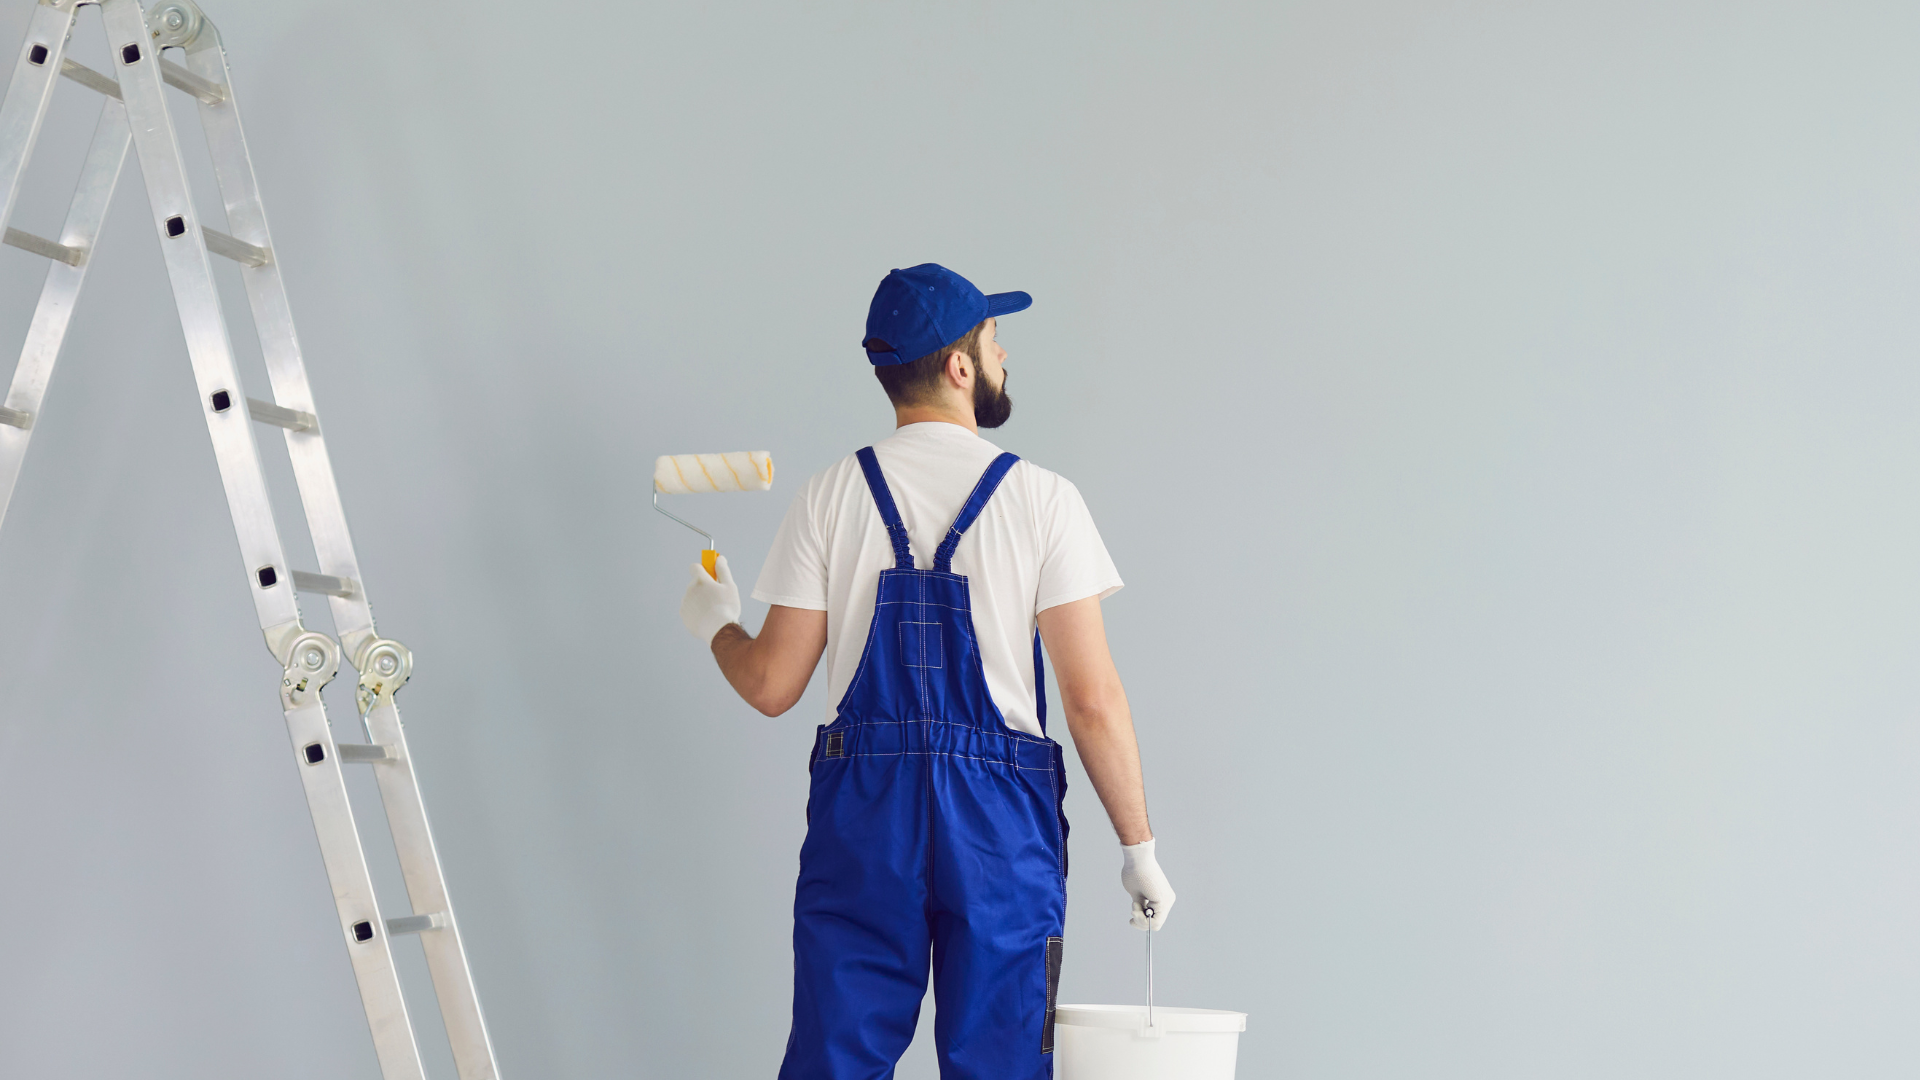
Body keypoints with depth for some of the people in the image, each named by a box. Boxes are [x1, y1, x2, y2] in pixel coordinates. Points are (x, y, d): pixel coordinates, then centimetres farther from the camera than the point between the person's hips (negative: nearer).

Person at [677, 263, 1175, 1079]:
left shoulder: (832, 497, 2)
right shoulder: (1042, 499, -3)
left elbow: (771, 685, 2)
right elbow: (1093, 699, -7)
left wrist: (713, 621, 24)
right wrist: (1138, 845, 3)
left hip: (862, 809, 2)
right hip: (1002, 823, -2)